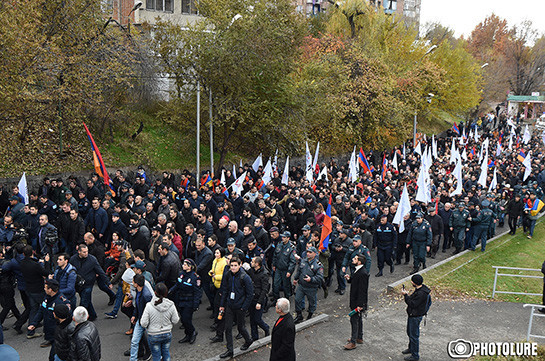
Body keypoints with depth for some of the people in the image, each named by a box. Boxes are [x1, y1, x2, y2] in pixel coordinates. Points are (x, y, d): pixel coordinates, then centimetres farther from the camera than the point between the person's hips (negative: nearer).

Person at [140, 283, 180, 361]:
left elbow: (144, 323, -18)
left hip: (154, 336, -2)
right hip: (167, 334, 2)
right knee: (166, 353, 23)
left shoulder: (149, 306, -23)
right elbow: (175, 321, -5)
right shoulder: (171, 305, -15)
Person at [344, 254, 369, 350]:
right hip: (355, 300, 10)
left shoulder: (363, 273, -25)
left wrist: (359, 305, -24)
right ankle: (359, 338, 35)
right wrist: (349, 279, -2)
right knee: (358, 319, 20)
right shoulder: (358, 270, 5)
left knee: (354, 320, -2)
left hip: (358, 302, -10)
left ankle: (353, 342, 8)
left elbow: (362, 290, -25)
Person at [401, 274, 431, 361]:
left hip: (416, 317, -10)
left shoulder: (421, 293, -31)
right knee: (409, 332, 26)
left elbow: (412, 304, -28)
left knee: (414, 336, 4)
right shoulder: (419, 289, 1)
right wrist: (408, 294, 2)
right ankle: (411, 348, 45)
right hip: (412, 315, 10)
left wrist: (406, 295, -24)